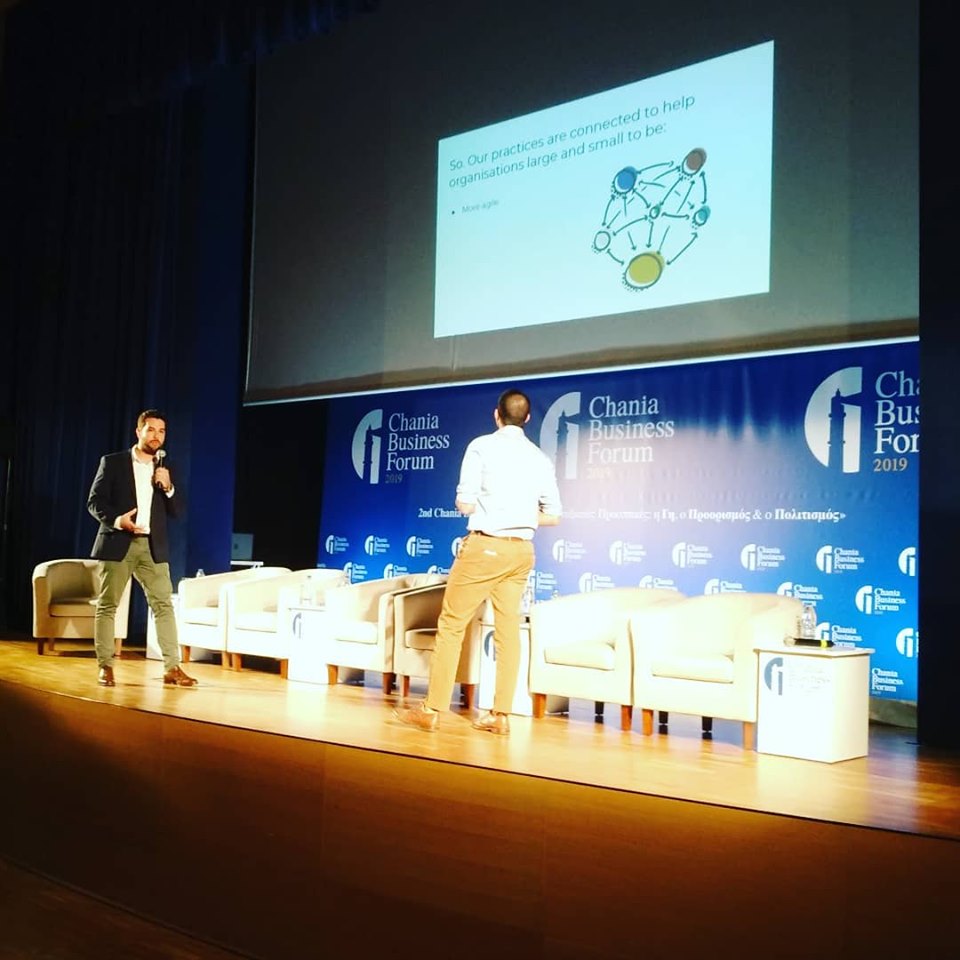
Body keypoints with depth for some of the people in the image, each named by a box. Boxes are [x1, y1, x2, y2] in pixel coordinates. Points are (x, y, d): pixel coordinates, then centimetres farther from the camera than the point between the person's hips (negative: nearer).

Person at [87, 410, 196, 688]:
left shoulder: (164, 469, 13)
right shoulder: (113, 462, 3)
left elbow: (175, 511, 10)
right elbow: (94, 501, -2)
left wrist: (168, 487, -8)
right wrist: (116, 519, -19)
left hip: (152, 546, 3)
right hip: (118, 543, -3)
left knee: (164, 604, -3)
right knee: (107, 604, 0)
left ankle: (172, 668, -2)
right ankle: (105, 667, 8)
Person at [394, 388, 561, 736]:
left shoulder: (482, 446, -6)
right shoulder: (540, 458, 6)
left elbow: (464, 504, -9)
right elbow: (553, 515, 8)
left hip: (484, 547, -5)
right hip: (521, 551, 5)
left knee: (451, 625, 2)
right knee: (508, 630, 8)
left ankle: (431, 710, 4)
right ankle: (500, 714, 10)